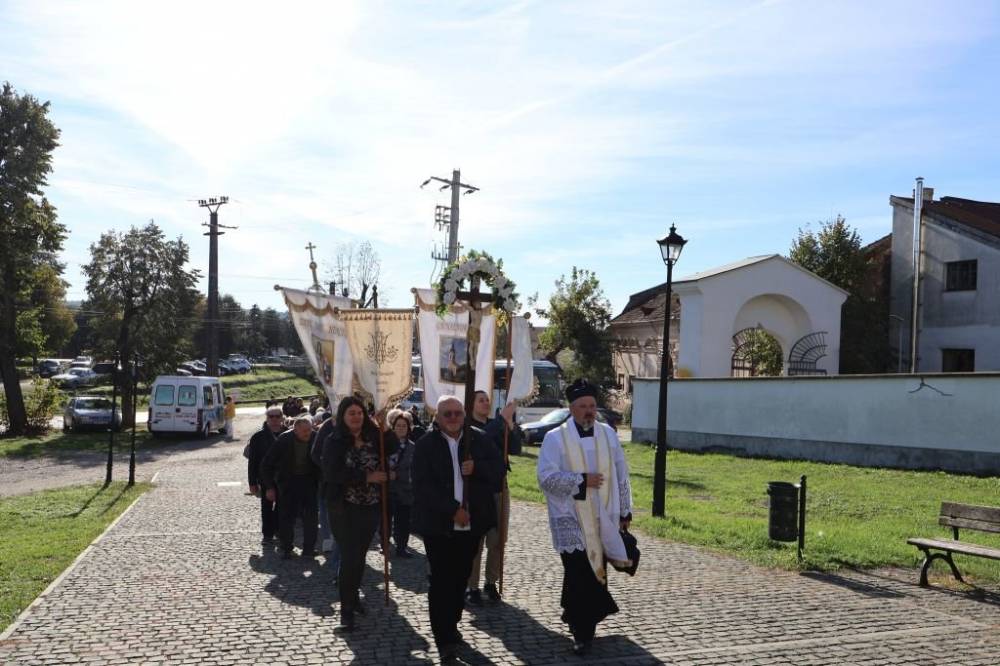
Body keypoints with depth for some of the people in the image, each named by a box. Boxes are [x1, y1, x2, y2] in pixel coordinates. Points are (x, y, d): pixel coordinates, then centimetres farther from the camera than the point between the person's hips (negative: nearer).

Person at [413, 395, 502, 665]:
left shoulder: (478, 439, 4)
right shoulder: (425, 444, -6)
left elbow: (498, 470, 3)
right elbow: (423, 486, -13)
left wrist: (476, 468, -17)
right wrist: (453, 509, -19)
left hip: (472, 523, 4)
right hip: (438, 524, -3)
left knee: (460, 578, 16)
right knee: (442, 581, -2)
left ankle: (451, 625, 35)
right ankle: (445, 642, 3)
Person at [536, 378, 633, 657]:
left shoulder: (608, 434, 6)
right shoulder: (555, 438, -6)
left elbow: (621, 475, 10)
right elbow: (546, 477, -14)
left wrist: (625, 511, 9)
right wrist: (582, 480, -17)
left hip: (602, 519, 4)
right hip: (571, 519, -4)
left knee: (595, 573, 12)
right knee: (579, 576, -4)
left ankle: (578, 620, 32)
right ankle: (582, 631, 11)